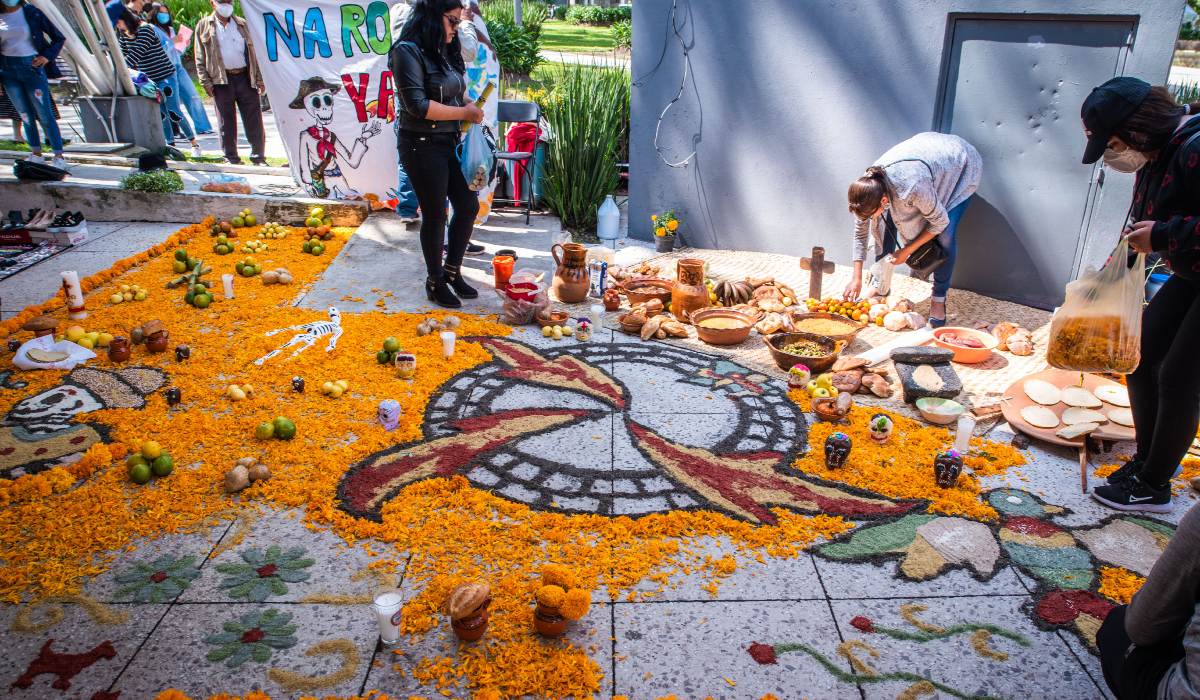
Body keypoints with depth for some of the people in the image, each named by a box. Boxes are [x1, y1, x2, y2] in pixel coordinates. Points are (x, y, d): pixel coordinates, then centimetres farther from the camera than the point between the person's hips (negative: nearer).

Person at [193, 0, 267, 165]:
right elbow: (200, 58, 6)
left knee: (254, 120, -2)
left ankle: (258, 157, 5)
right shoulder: (204, 26, 8)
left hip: (246, 77, 1)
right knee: (226, 122, 2)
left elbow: (254, 52, 13)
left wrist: (259, 79, 4)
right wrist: (206, 82, -3)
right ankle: (231, 158, 10)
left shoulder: (242, 24, 14)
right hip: (221, 80, -1)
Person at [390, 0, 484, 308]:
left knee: (468, 206, 10)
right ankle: (435, 282, 21)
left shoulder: (445, 51, 9)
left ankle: (452, 271, 28)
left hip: (450, 143, 8)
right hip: (422, 146, -8)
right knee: (435, 215, 2)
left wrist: (471, 110, -2)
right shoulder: (408, 51, -14)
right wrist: (464, 113, -14)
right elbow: (418, 105, -22)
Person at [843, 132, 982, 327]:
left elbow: (940, 222, -26)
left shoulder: (911, 189, -45)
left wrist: (907, 250, -18)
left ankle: (938, 300, -7)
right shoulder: (868, 187, -25)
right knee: (886, 221, -8)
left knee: (946, 234, -21)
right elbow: (860, 231, -10)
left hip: (963, 163, -6)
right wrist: (856, 278, -7)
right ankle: (880, 284, 8)